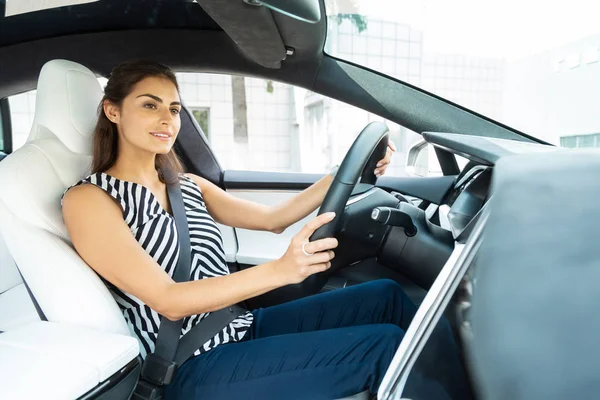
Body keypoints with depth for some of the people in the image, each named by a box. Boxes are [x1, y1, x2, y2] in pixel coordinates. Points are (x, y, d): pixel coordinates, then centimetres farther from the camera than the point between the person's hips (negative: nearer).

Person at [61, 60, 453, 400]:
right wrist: (279, 270, -33)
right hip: (196, 367, -6)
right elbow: (169, 301, -19)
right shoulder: (88, 199, -8)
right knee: (383, 346, -18)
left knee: (385, 295, -1)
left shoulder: (187, 185, 11)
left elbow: (272, 218, 6)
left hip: (243, 326, 6)